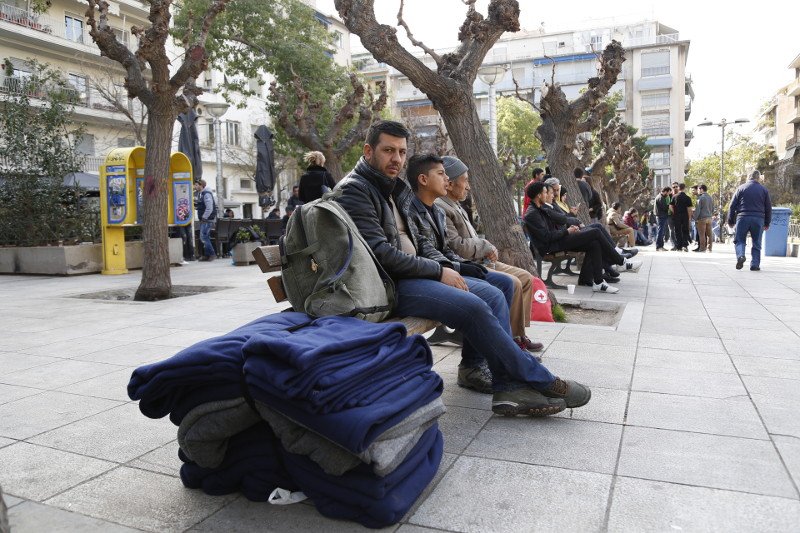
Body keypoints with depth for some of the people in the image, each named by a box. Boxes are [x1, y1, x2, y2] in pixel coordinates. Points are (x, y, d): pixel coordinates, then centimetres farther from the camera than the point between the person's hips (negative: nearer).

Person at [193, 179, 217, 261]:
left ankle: (212, 254, -7)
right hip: (204, 220, 10)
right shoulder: (199, 194, 16)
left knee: (203, 237, -12)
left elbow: (209, 208, -21)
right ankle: (206, 255, 15)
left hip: (208, 220, -10)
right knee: (204, 237, 10)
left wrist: (204, 218, -17)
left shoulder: (206, 194, -15)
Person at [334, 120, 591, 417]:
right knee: (473, 307, -24)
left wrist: (439, 270, 5)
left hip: (407, 274, 10)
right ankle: (537, 381, -8)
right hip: (387, 285, -10)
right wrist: (438, 271, -14)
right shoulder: (353, 190, -10)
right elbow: (379, 252, -20)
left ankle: (507, 385, -7)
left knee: (492, 295, -1)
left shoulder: (390, 188, 21)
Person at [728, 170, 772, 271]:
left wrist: (730, 221, 10)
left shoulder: (741, 188, 5)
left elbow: (732, 206, 3)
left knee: (739, 240, 7)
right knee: (756, 243, 8)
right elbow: (768, 208, 13)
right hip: (758, 219, 1)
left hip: (743, 218, -1)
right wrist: (767, 223, 20)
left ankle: (740, 255, -19)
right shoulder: (764, 190, 9)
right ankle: (755, 264, 6)